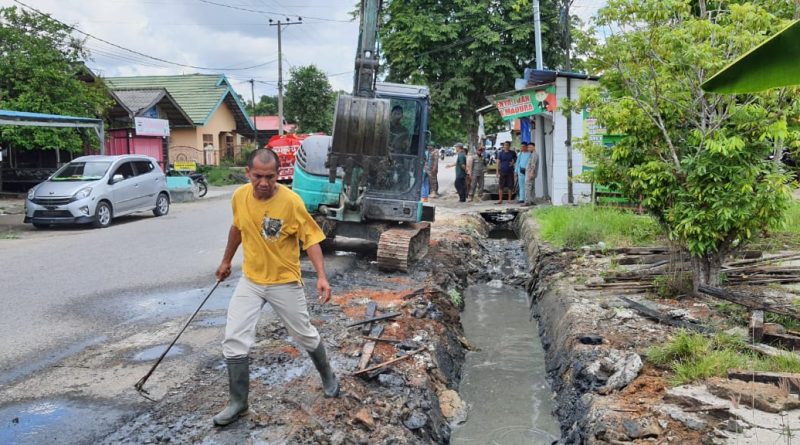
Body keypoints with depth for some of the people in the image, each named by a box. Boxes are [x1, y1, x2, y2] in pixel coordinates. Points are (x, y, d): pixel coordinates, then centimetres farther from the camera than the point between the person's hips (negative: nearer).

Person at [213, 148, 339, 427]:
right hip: (250, 281, 4)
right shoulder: (240, 197, -7)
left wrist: (321, 276, -29)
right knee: (234, 341, -3)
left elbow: (311, 239, -17)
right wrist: (226, 261, 22)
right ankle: (238, 403, 14)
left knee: (305, 335, 13)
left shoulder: (291, 201, -21)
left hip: (285, 282, -3)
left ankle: (328, 377, 40)